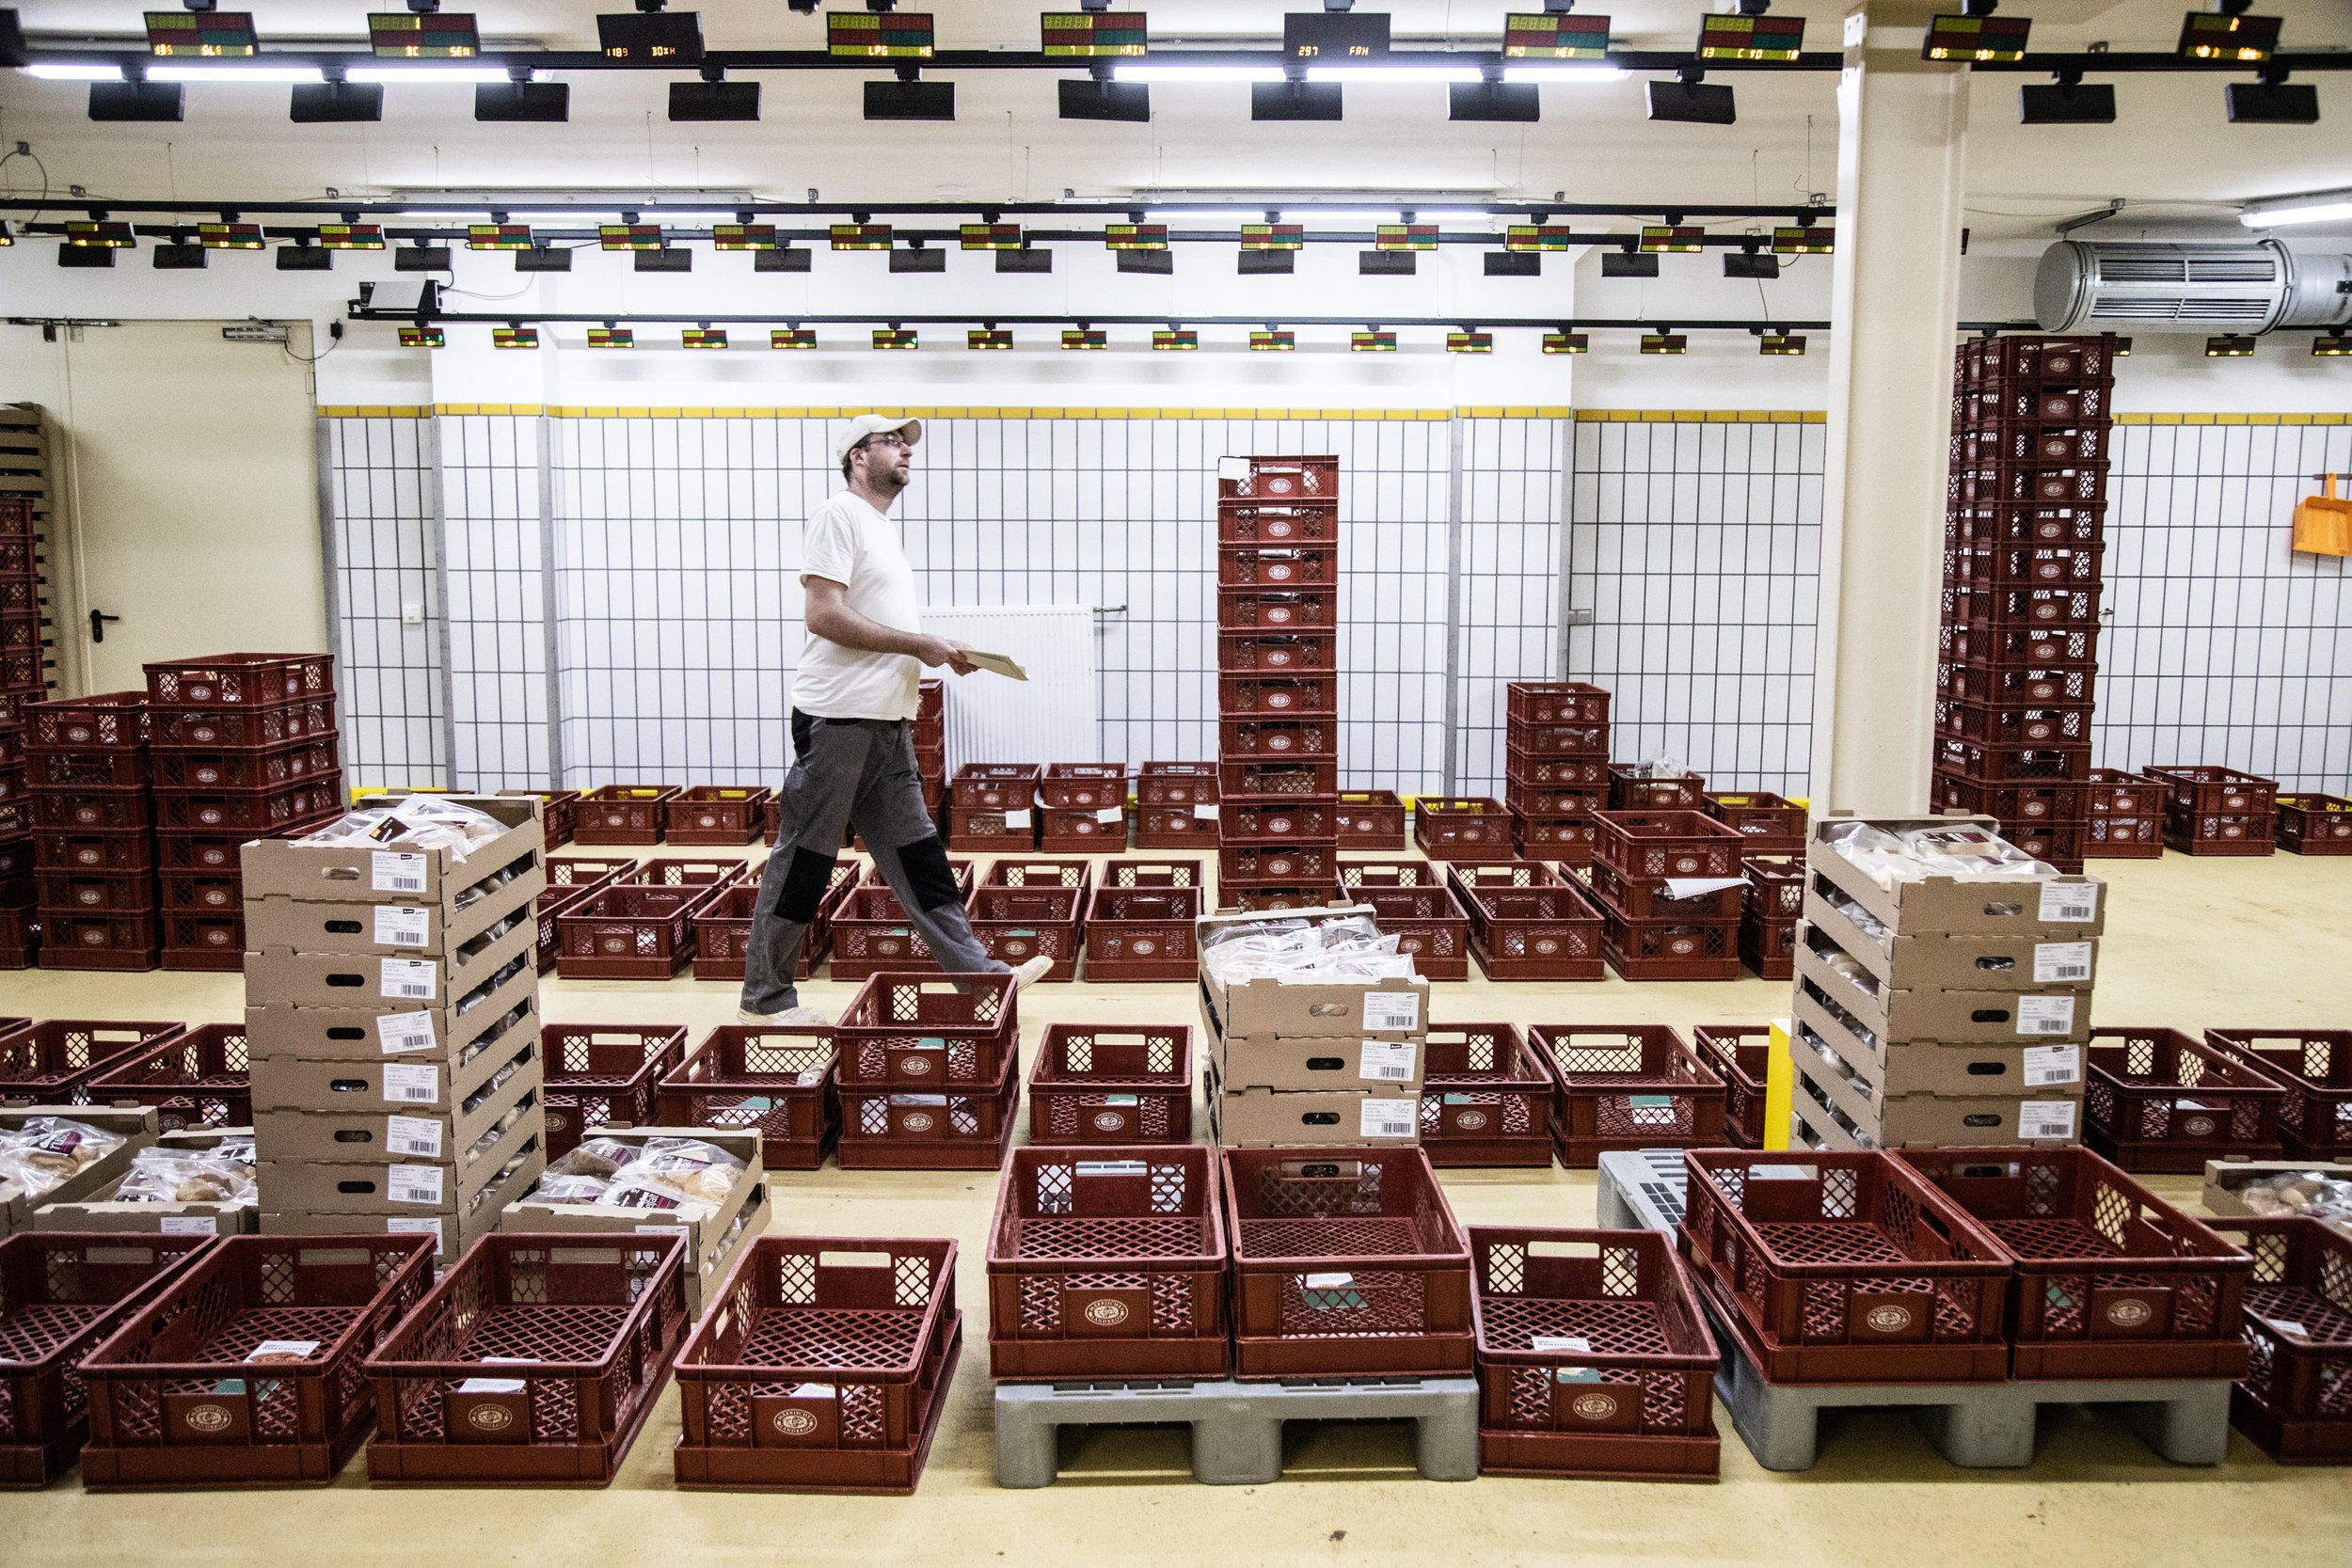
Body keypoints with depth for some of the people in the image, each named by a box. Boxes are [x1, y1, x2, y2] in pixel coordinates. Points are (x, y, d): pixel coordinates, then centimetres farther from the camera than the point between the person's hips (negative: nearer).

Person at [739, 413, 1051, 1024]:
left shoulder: (885, 530, 21)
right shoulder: (838, 516, -7)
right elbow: (824, 616, -18)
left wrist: (942, 651, 8)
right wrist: (921, 644, -15)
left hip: (887, 722, 9)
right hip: (838, 718, -9)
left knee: (917, 854, 9)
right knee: (804, 858, -1)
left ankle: (978, 973, 10)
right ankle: (765, 996, 9)